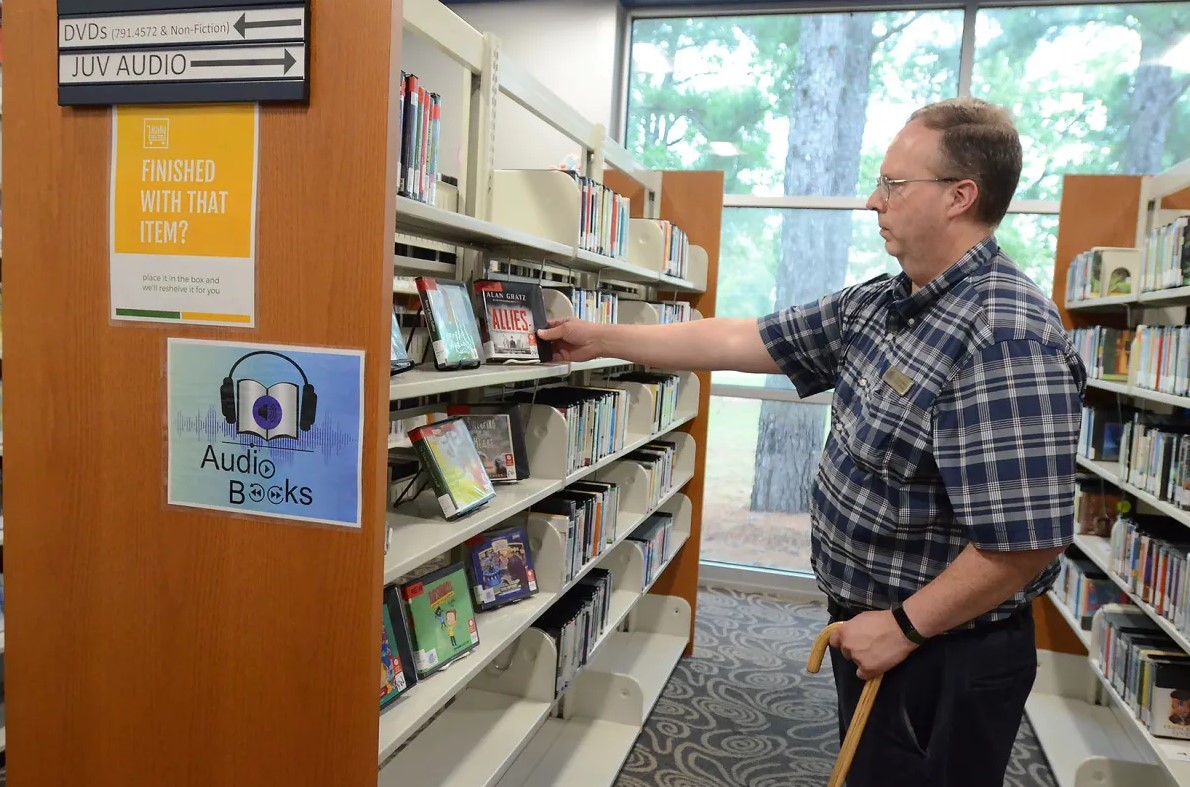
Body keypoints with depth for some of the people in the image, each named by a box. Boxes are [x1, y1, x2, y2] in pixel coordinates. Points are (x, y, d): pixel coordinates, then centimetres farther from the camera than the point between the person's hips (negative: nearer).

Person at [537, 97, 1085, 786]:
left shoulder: (1006, 336, -26)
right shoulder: (878, 305, 2)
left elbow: (1032, 539, -28)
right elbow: (744, 341, 5)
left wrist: (904, 626, -18)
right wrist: (603, 339, 6)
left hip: (943, 652, -8)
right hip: (870, 623, 8)